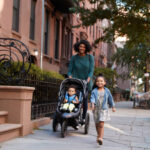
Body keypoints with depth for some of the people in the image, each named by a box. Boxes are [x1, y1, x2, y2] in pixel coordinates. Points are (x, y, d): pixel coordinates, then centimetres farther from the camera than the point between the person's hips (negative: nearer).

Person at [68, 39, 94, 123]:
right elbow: (70, 70, 0)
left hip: (86, 81, 0)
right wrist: (70, 79, -17)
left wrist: (88, 80, -20)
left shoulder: (90, 57, -3)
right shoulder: (74, 58, -1)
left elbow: (91, 70, -7)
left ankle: (84, 118, 14)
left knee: (84, 99, -2)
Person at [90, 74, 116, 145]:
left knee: (101, 124, -13)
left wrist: (113, 107, 21)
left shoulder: (107, 91, 1)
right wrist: (92, 103, -36)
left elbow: (110, 99, 13)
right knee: (97, 124, 15)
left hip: (103, 109, -1)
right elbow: (92, 98, -16)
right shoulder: (94, 91, -3)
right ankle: (99, 136, 36)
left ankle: (100, 138, -17)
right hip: (96, 109, 2)